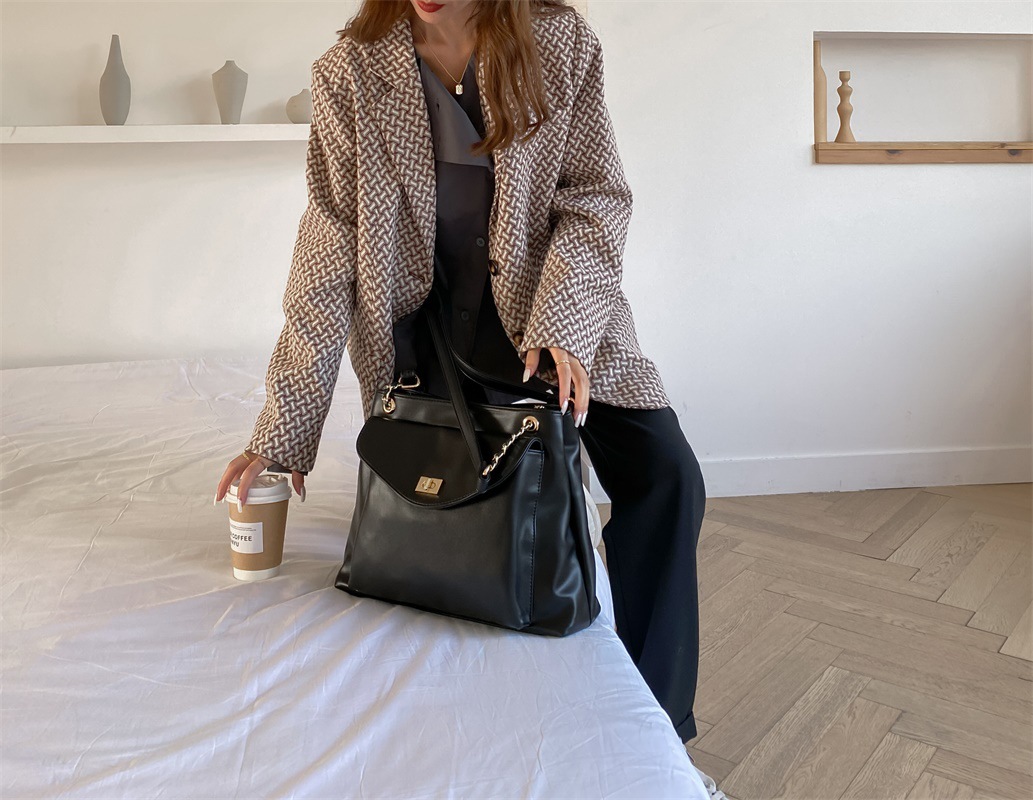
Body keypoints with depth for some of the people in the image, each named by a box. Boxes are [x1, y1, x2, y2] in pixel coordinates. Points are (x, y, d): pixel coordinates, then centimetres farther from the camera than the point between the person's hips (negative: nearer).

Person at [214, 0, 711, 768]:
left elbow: (597, 198, -6)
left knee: (666, 477, -15)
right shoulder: (348, 75, -10)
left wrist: (562, 324, -24)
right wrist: (282, 431, -15)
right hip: (424, 319, 1)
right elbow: (326, 262, -12)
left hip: (557, 307, 0)